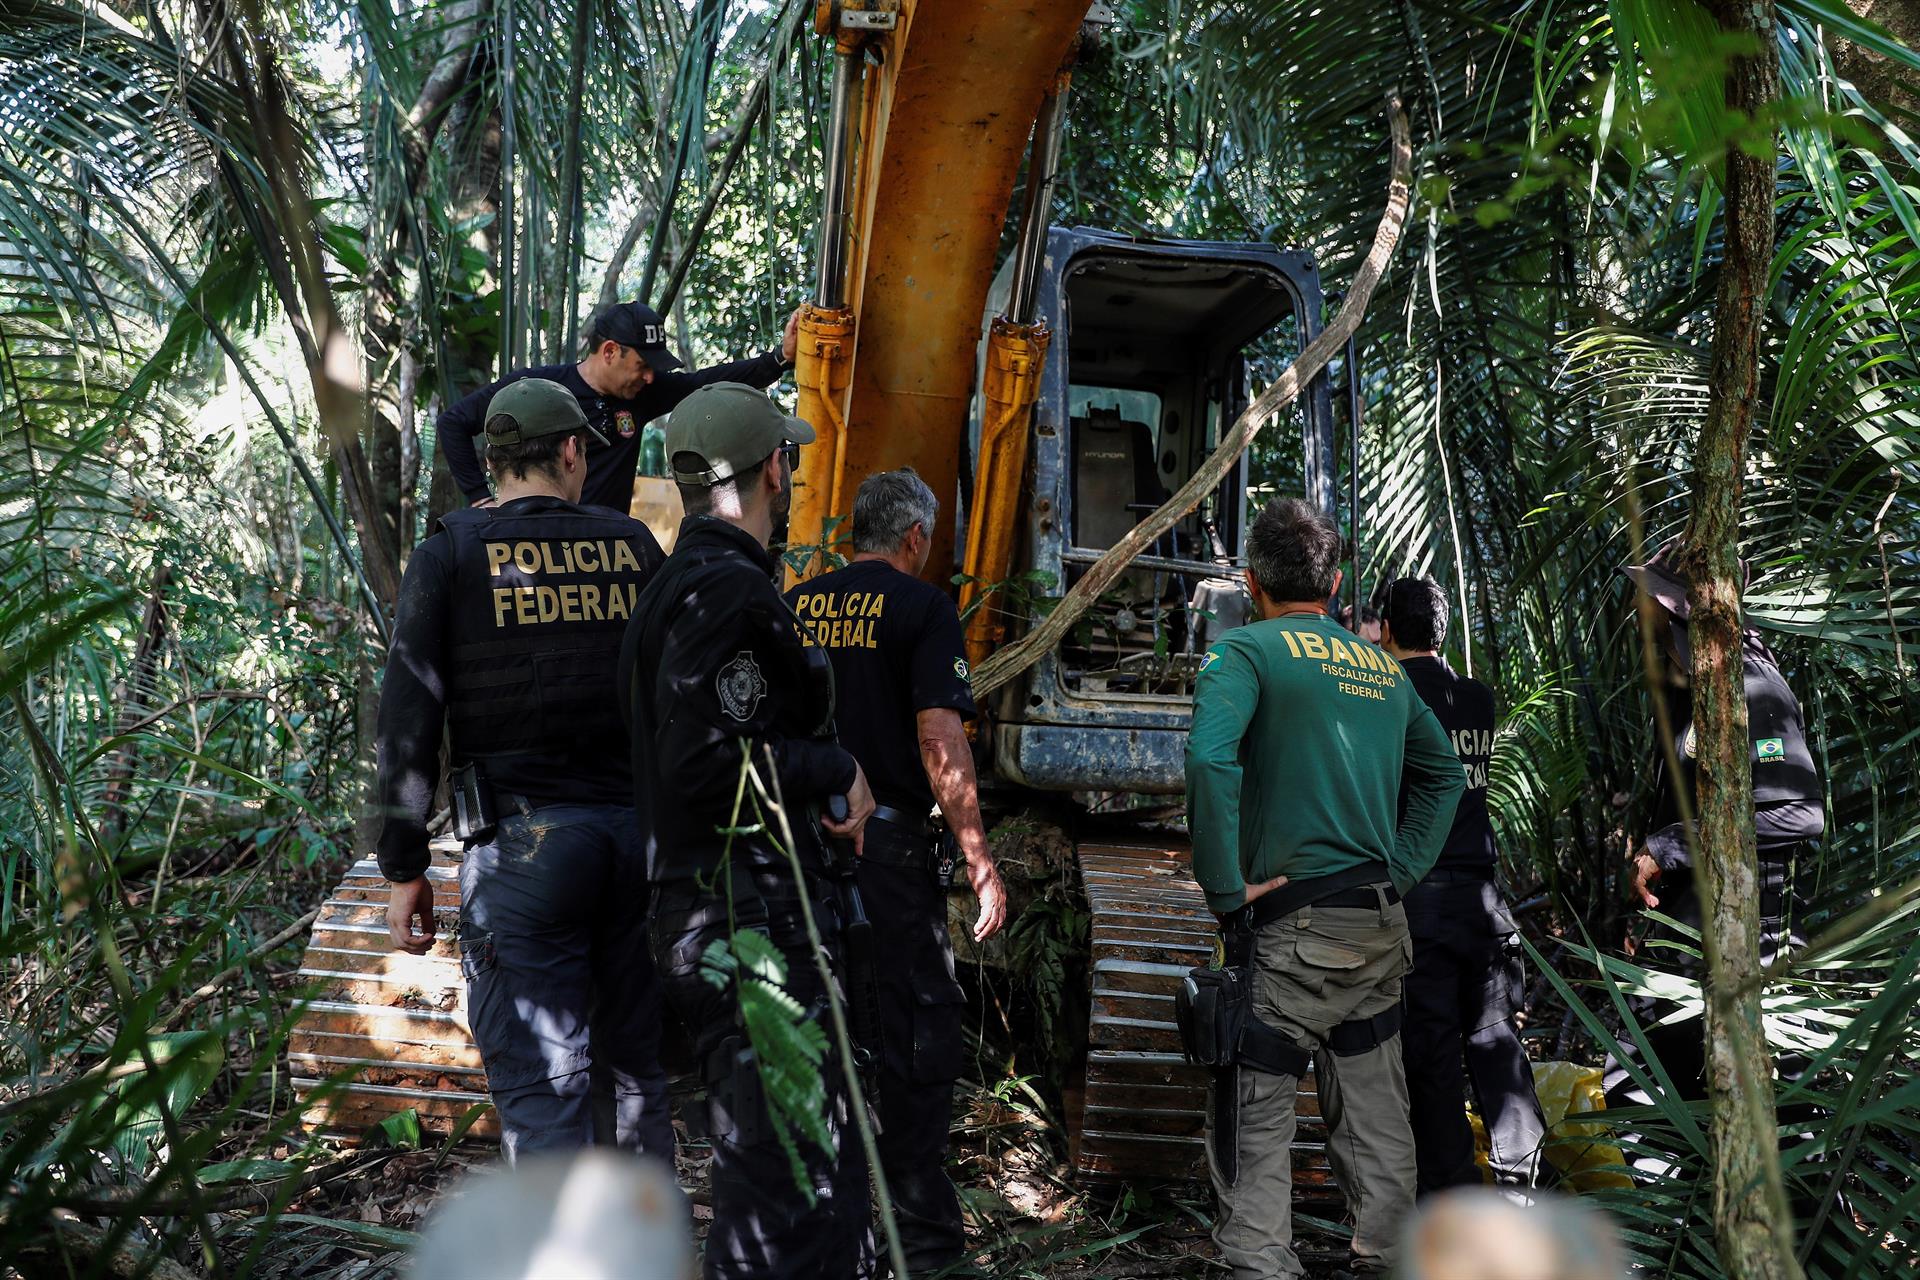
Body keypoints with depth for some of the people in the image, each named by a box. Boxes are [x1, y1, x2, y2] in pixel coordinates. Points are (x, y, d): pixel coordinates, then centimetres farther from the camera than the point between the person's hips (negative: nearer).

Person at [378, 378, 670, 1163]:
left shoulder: (451, 555, 1)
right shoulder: (634, 546, 9)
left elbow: (408, 720, -3)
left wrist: (404, 868, 2)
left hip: (521, 840, -3)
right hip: (636, 828, 3)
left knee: (542, 1082, 0)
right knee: (636, 1069, 17)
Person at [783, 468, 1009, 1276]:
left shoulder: (796, 606, 10)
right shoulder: (921, 606, -6)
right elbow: (939, 740, -15)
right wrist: (979, 861, -13)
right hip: (888, 846, -6)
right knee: (918, 1030, 5)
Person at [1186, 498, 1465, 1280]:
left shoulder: (1245, 650, -7)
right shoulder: (1383, 667, 14)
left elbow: (1209, 758, -25)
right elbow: (1444, 773, 23)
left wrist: (1226, 889, -17)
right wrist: (1402, 871, 17)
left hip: (1295, 927, -7)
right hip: (1383, 927, 7)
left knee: (1254, 1120, 2)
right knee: (1375, 1121, 18)